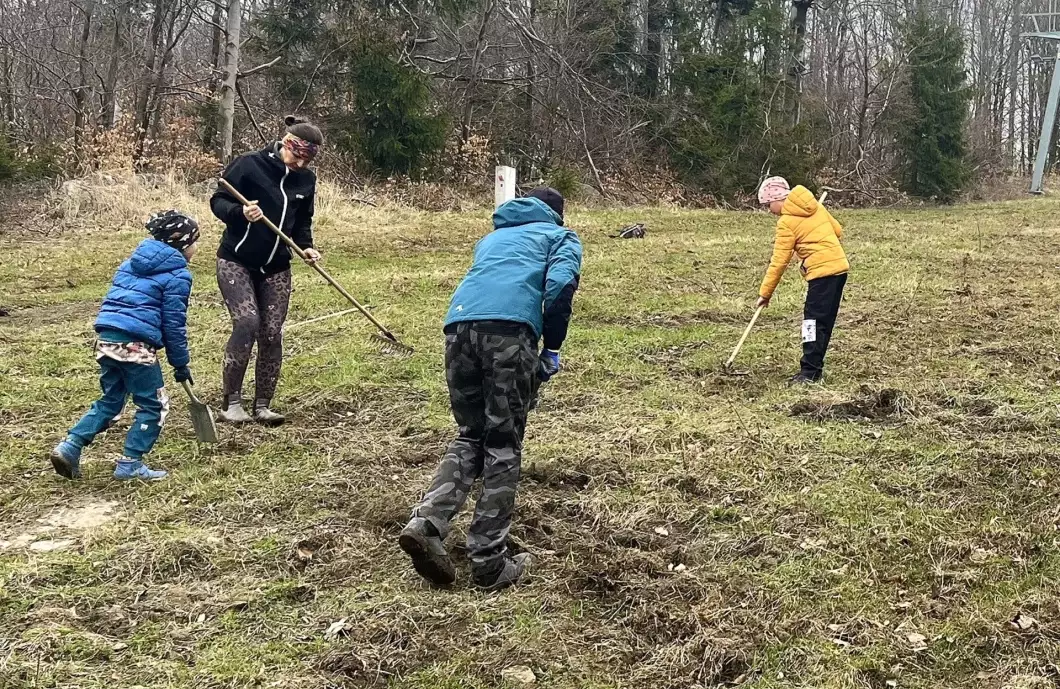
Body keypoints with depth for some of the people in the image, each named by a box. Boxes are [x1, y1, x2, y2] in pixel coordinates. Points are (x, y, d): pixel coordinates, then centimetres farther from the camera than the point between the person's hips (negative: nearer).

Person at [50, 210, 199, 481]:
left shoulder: (133, 261, 20)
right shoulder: (177, 274, -4)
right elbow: (174, 324, -5)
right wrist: (181, 363, 4)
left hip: (105, 337, 8)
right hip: (135, 344, -8)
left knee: (111, 401, 21)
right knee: (154, 406, 7)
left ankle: (69, 446, 12)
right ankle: (130, 464, 6)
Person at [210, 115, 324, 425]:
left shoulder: (306, 179, 3)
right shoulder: (249, 165, -12)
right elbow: (217, 201, -8)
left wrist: (306, 247, -5)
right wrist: (240, 212, -28)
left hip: (276, 268, 5)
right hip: (236, 262, -4)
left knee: (272, 334, -2)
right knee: (247, 323, -20)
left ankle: (262, 406, 10)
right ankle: (231, 402, -7)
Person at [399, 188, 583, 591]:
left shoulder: (491, 238, 40)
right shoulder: (561, 237, 24)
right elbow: (560, 284, 2)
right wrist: (552, 349, 9)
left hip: (458, 324, 5)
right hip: (509, 327, -5)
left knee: (470, 437, 17)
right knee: (503, 446, 5)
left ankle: (426, 523, -3)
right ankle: (489, 563, 6)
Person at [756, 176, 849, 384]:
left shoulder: (786, 222, -8)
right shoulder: (815, 206, 13)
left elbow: (779, 262, -7)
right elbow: (837, 230, 19)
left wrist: (765, 293, -1)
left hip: (822, 272, -8)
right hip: (840, 266, 9)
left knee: (813, 320, -6)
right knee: (823, 321, 11)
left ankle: (810, 372, -8)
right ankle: (814, 368, 17)